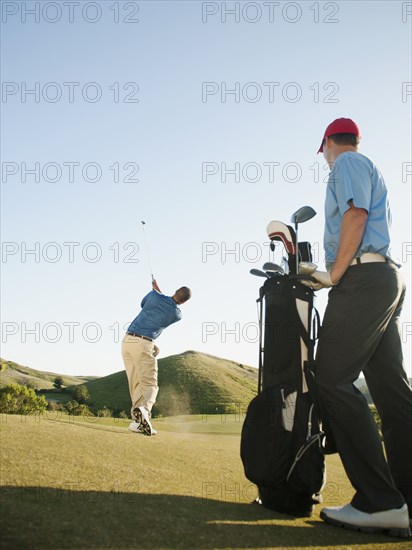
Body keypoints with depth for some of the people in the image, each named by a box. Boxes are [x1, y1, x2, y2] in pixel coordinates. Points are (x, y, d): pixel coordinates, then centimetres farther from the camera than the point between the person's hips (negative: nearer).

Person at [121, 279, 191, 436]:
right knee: (150, 384, -5)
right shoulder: (177, 315, 2)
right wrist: (157, 289, 34)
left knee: (136, 383, 9)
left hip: (127, 340, 5)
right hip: (144, 344, -5)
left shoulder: (154, 295, 5)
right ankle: (144, 409, -35)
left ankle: (138, 420, 2)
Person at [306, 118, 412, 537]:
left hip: (361, 279, -10)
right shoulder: (369, 169, 30)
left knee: (332, 379, -15)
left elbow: (355, 215, -14)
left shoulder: (346, 163, 2)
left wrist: (335, 274, -11)